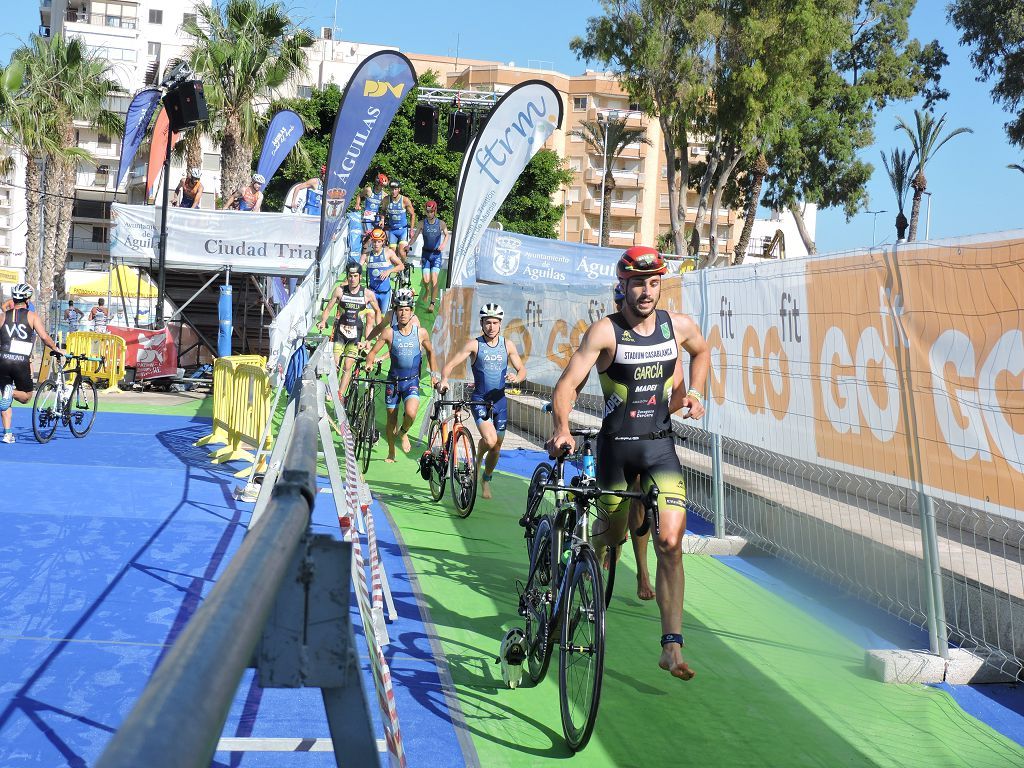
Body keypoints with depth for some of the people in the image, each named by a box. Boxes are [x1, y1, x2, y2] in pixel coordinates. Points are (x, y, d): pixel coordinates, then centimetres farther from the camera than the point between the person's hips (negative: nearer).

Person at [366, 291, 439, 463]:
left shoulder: (421, 332, -3)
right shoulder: (389, 333, -7)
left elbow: (430, 352, 14)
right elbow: (373, 352, -1)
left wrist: (434, 373, 9)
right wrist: (369, 363, -21)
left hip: (412, 381, -1)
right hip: (393, 380, 1)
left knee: (411, 413, -24)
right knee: (391, 418, 8)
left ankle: (404, 432, 10)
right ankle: (391, 452, 29)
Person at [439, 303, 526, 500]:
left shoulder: (507, 345, 2)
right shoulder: (474, 344, -8)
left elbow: (522, 369, 4)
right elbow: (450, 365, -12)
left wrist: (516, 377, -21)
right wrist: (443, 380, -33)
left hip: (500, 401, 4)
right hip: (480, 400, -4)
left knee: (496, 447, 10)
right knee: (490, 439, -25)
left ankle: (486, 480, 36)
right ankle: (477, 458, 10)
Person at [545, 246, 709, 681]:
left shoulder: (678, 326, 1)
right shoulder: (605, 332, -11)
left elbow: (702, 352, 25)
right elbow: (567, 384, -18)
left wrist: (694, 392, 10)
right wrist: (562, 429, -34)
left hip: (661, 446, 2)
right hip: (616, 447, -2)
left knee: (670, 543, -10)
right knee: (612, 535, 14)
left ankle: (672, 647, -7)